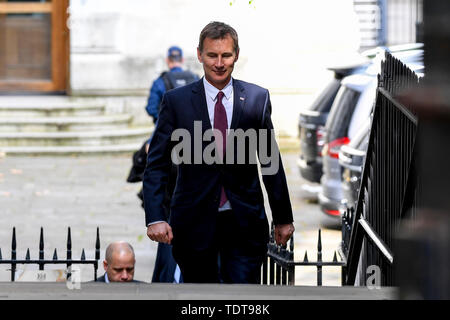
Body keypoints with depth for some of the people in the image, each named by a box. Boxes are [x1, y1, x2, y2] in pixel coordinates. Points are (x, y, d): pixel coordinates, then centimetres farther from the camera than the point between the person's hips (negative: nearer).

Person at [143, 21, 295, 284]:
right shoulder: (177, 101, -1)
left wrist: (283, 218, 12)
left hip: (245, 224, 0)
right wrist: (155, 218, -15)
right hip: (194, 221, 0)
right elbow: (157, 165, -2)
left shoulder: (257, 98, 3)